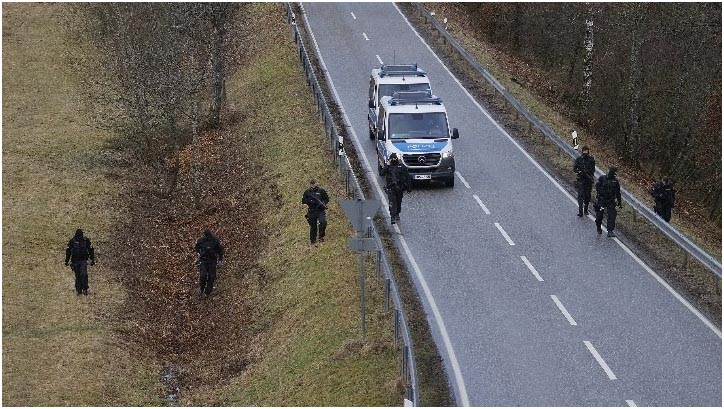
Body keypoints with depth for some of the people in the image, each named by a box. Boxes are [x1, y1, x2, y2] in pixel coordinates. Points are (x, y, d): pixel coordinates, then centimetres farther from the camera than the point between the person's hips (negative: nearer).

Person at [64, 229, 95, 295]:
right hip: (75, 261, 1)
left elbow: (91, 250, 8)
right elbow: (68, 251, 8)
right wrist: (67, 261, 8)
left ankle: (85, 289, -13)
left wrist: (92, 260, 8)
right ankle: (78, 290, 11)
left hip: (83, 260, -1)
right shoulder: (72, 241, -1)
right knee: (78, 276, 3)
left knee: (84, 274, -16)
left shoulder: (86, 240, -1)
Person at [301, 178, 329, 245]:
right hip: (312, 211, 1)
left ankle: (321, 236, -7)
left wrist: (323, 204, -10)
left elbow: (327, 199, 10)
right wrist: (310, 201, -12)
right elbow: (303, 201, 5)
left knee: (323, 222, -22)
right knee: (313, 226, 3)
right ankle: (313, 240, 11)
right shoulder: (307, 192, 8)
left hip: (321, 210, -1)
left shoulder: (321, 191, 6)